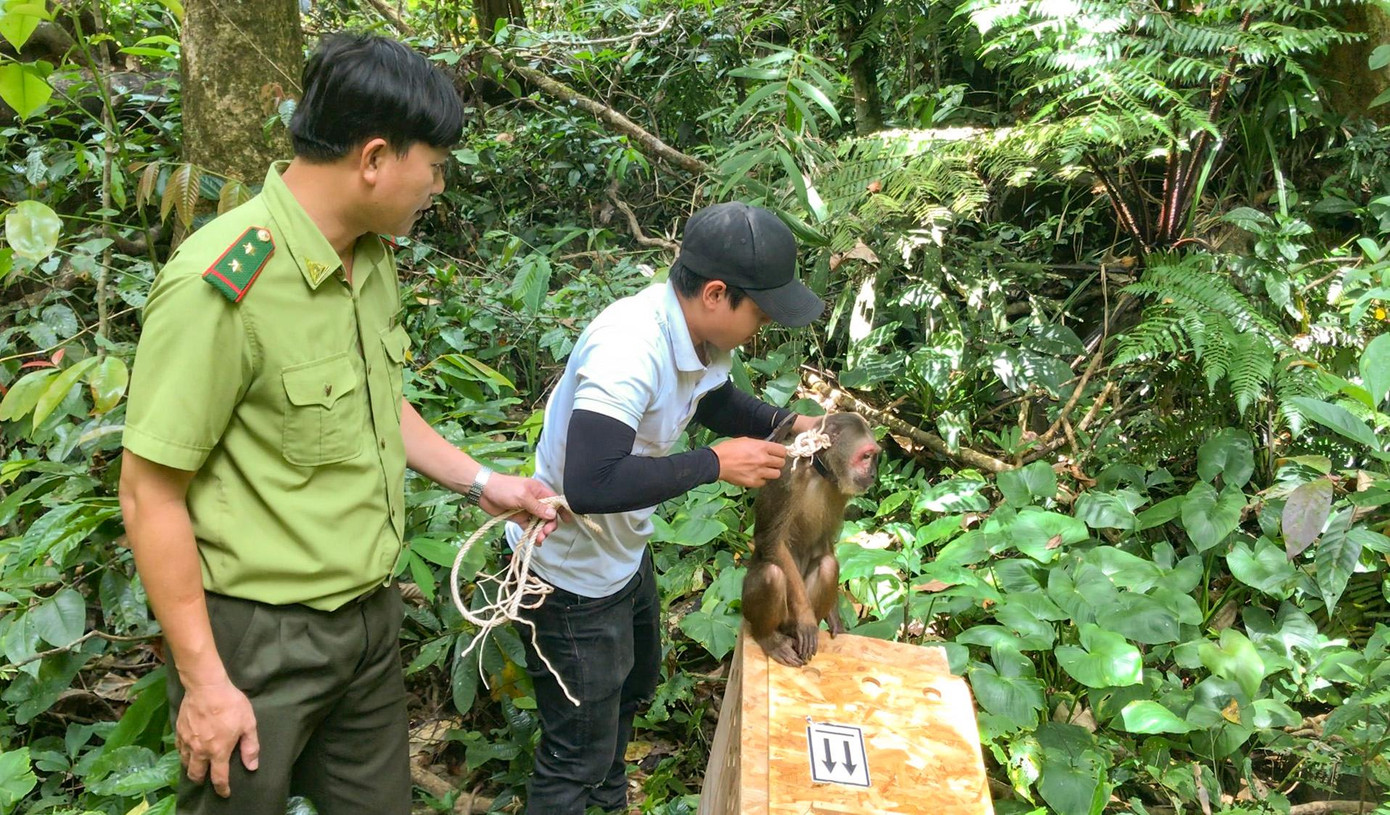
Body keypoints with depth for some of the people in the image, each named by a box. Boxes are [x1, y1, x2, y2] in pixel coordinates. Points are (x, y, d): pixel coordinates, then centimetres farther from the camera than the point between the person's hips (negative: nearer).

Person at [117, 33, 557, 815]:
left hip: (371, 614, 7)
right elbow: (151, 495, -19)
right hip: (261, 637, -7)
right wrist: (204, 681, -15)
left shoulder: (373, 255, 1)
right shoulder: (220, 287, -24)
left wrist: (481, 481, 10)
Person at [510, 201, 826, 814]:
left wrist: (789, 424, -4)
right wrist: (715, 464, -35)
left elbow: (716, 401, 13)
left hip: (622, 551, 10)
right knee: (580, 752, 6)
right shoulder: (630, 347, -36)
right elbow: (589, 486, -44)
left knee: (632, 687, 33)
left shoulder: (699, 332, -9)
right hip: (571, 575, -10)